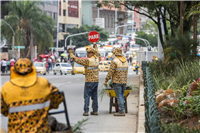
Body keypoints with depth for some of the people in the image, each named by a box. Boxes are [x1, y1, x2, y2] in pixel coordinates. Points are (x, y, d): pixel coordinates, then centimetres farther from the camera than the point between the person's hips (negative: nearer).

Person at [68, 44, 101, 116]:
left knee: (87, 96, -4)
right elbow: (99, 56, 32)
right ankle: (95, 111, 13)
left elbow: (77, 60, -16)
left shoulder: (88, 61, -16)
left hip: (89, 81, -7)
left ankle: (86, 111, -8)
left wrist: (71, 53, -7)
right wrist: (96, 48, 47)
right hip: (96, 80, 7)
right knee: (94, 95, 12)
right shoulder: (96, 59, 7)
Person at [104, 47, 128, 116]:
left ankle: (121, 111, -7)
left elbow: (110, 72, -14)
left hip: (117, 82, -7)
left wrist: (106, 80, -8)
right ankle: (121, 110, 14)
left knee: (119, 96, -5)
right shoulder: (125, 61, 10)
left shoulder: (115, 61, -13)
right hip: (124, 81, 7)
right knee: (121, 96, 13)